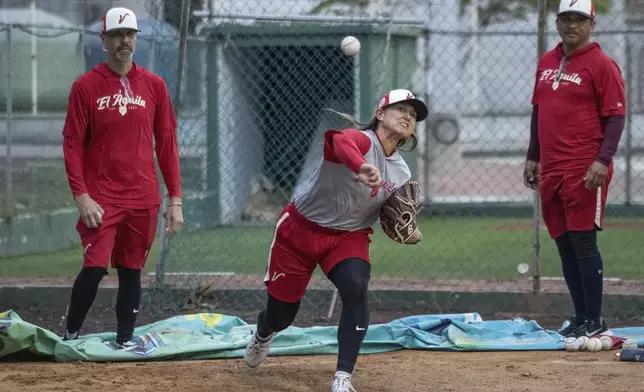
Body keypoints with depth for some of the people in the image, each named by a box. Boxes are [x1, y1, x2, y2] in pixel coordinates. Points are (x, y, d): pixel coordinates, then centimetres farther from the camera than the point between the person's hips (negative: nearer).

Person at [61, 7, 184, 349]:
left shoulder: (154, 86, 7)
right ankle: (70, 337, 2)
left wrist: (175, 199, 4)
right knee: (94, 268, -13)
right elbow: (72, 144, -2)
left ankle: (124, 341, 14)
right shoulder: (86, 86, -1)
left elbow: (167, 144, 9)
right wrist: (81, 196, -12)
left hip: (143, 200, 3)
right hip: (101, 199, -3)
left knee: (131, 272, 7)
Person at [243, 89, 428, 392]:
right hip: (301, 229, -4)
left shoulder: (401, 174, -2)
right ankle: (262, 336, 49)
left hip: (349, 237, 4)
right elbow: (341, 142, -50)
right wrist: (362, 167, -72)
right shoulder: (361, 139, -23)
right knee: (281, 313, 9)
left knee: (356, 291, -27)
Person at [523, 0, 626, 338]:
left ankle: (594, 320, -3)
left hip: (584, 171, -7)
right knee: (564, 246, 9)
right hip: (551, 170, 7)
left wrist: (603, 160, -20)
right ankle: (580, 317, 16)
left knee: (583, 243, -8)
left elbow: (616, 118, -10)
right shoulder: (547, 63, 15)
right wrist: (532, 157, 19)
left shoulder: (602, 65, -6)